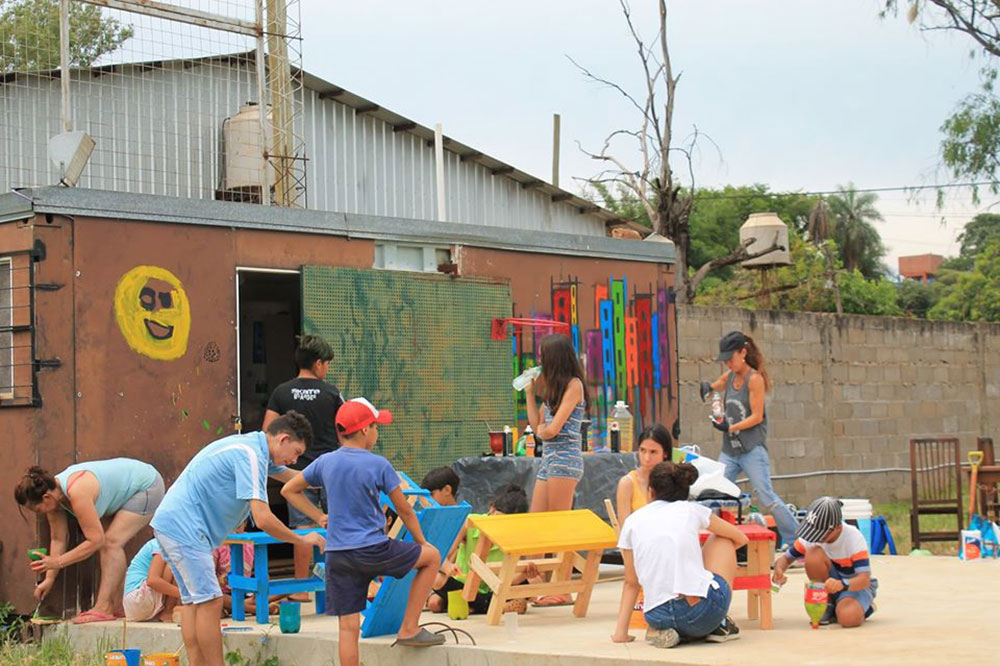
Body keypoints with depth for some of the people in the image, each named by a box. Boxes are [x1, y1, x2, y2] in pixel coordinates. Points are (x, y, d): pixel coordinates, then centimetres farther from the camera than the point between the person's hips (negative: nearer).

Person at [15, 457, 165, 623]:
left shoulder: (77, 493, -35)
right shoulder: (53, 492, -8)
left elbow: (96, 540, -31)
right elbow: (58, 539, 1)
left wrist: (58, 562, -27)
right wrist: (49, 579, 0)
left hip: (147, 486, -10)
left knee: (112, 542, -18)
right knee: (108, 544, 7)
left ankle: (103, 608, -20)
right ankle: (117, 606, 13)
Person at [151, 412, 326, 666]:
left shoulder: (252, 446, 14)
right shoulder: (251, 455, -18)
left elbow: (294, 477, 29)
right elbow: (262, 519, -23)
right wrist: (302, 540, -10)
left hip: (171, 523, 11)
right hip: (184, 527, -11)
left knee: (192, 601, 11)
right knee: (209, 602, -8)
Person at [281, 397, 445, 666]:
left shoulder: (325, 462, 5)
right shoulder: (378, 465, -7)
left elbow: (289, 491, 16)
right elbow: (405, 511, 3)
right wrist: (421, 542, 18)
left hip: (337, 554, 5)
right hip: (372, 550, -5)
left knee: (348, 627, 6)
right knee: (432, 556, 16)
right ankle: (409, 629, 14)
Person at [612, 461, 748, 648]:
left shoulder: (632, 522, 15)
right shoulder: (691, 510, 13)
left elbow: (631, 582, 16)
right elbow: (740, 538, 29)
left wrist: (621, 632, 22)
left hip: (658, 617, 2)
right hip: (703, 614, -2)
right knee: (722, 540, 27)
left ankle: (662, 632, 10)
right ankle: (720, 625, 20)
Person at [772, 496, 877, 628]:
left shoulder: (854, 537, -27)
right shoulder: (813, 534, -15)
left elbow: (864, 579, -32)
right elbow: (786, 557, -4)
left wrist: (842, 584, -54)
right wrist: (779, 572, -29)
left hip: (857, 585, -4)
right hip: (830, 583, 4)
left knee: (848, 618, -38)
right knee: (814, 554, -28)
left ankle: (863, 607, 2)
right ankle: (827, 606, -8)